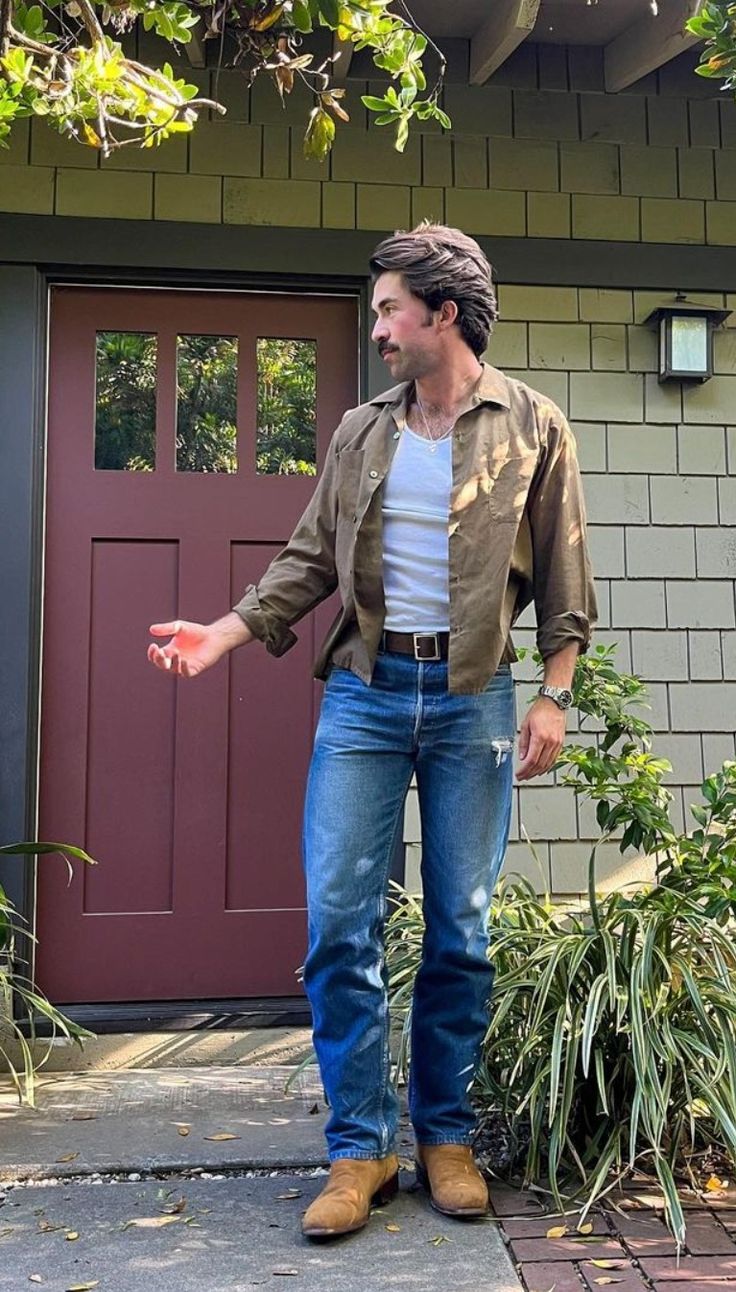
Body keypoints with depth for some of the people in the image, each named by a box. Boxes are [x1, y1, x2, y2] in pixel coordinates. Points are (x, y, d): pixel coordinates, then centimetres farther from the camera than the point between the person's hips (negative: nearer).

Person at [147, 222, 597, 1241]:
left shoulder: (532, 428, 2)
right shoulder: (360, 433, 11)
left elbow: (564, 581, 2)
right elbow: (312, 558, 10)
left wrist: (553, 697, -5)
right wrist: (226, 633, -1)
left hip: (473, 698, -2)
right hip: (365, 690, 3)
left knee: (461, 929, 6)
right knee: (339, 920, -2)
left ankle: (446, 1136, 22)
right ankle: (360, 1148, 12)